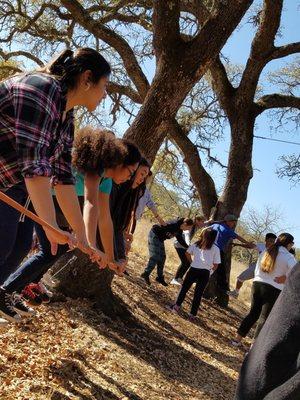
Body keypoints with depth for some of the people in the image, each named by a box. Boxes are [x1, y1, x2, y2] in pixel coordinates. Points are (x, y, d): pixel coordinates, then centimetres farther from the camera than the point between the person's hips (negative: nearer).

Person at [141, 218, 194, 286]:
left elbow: (180, 239, 17)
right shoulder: (174, 224, -28)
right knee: (155, 257, -14)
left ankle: (160, 277, 18)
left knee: (162, 258, 9)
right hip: (154, 235, -9)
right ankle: (146, 274, -6)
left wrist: (187, 247, 14)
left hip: (160, 239, 9)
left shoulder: (179, 230, 1)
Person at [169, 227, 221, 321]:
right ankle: (192, 315, 10)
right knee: (198, 294, 7)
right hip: (205, 273, 0)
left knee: (184, 288, 17)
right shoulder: (216, 249, 2)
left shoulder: (196, 244, 7)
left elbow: (187, 253, 10)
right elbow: (215, 265, 1)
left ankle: (177, 306, 18)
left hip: (193, 270, 0)